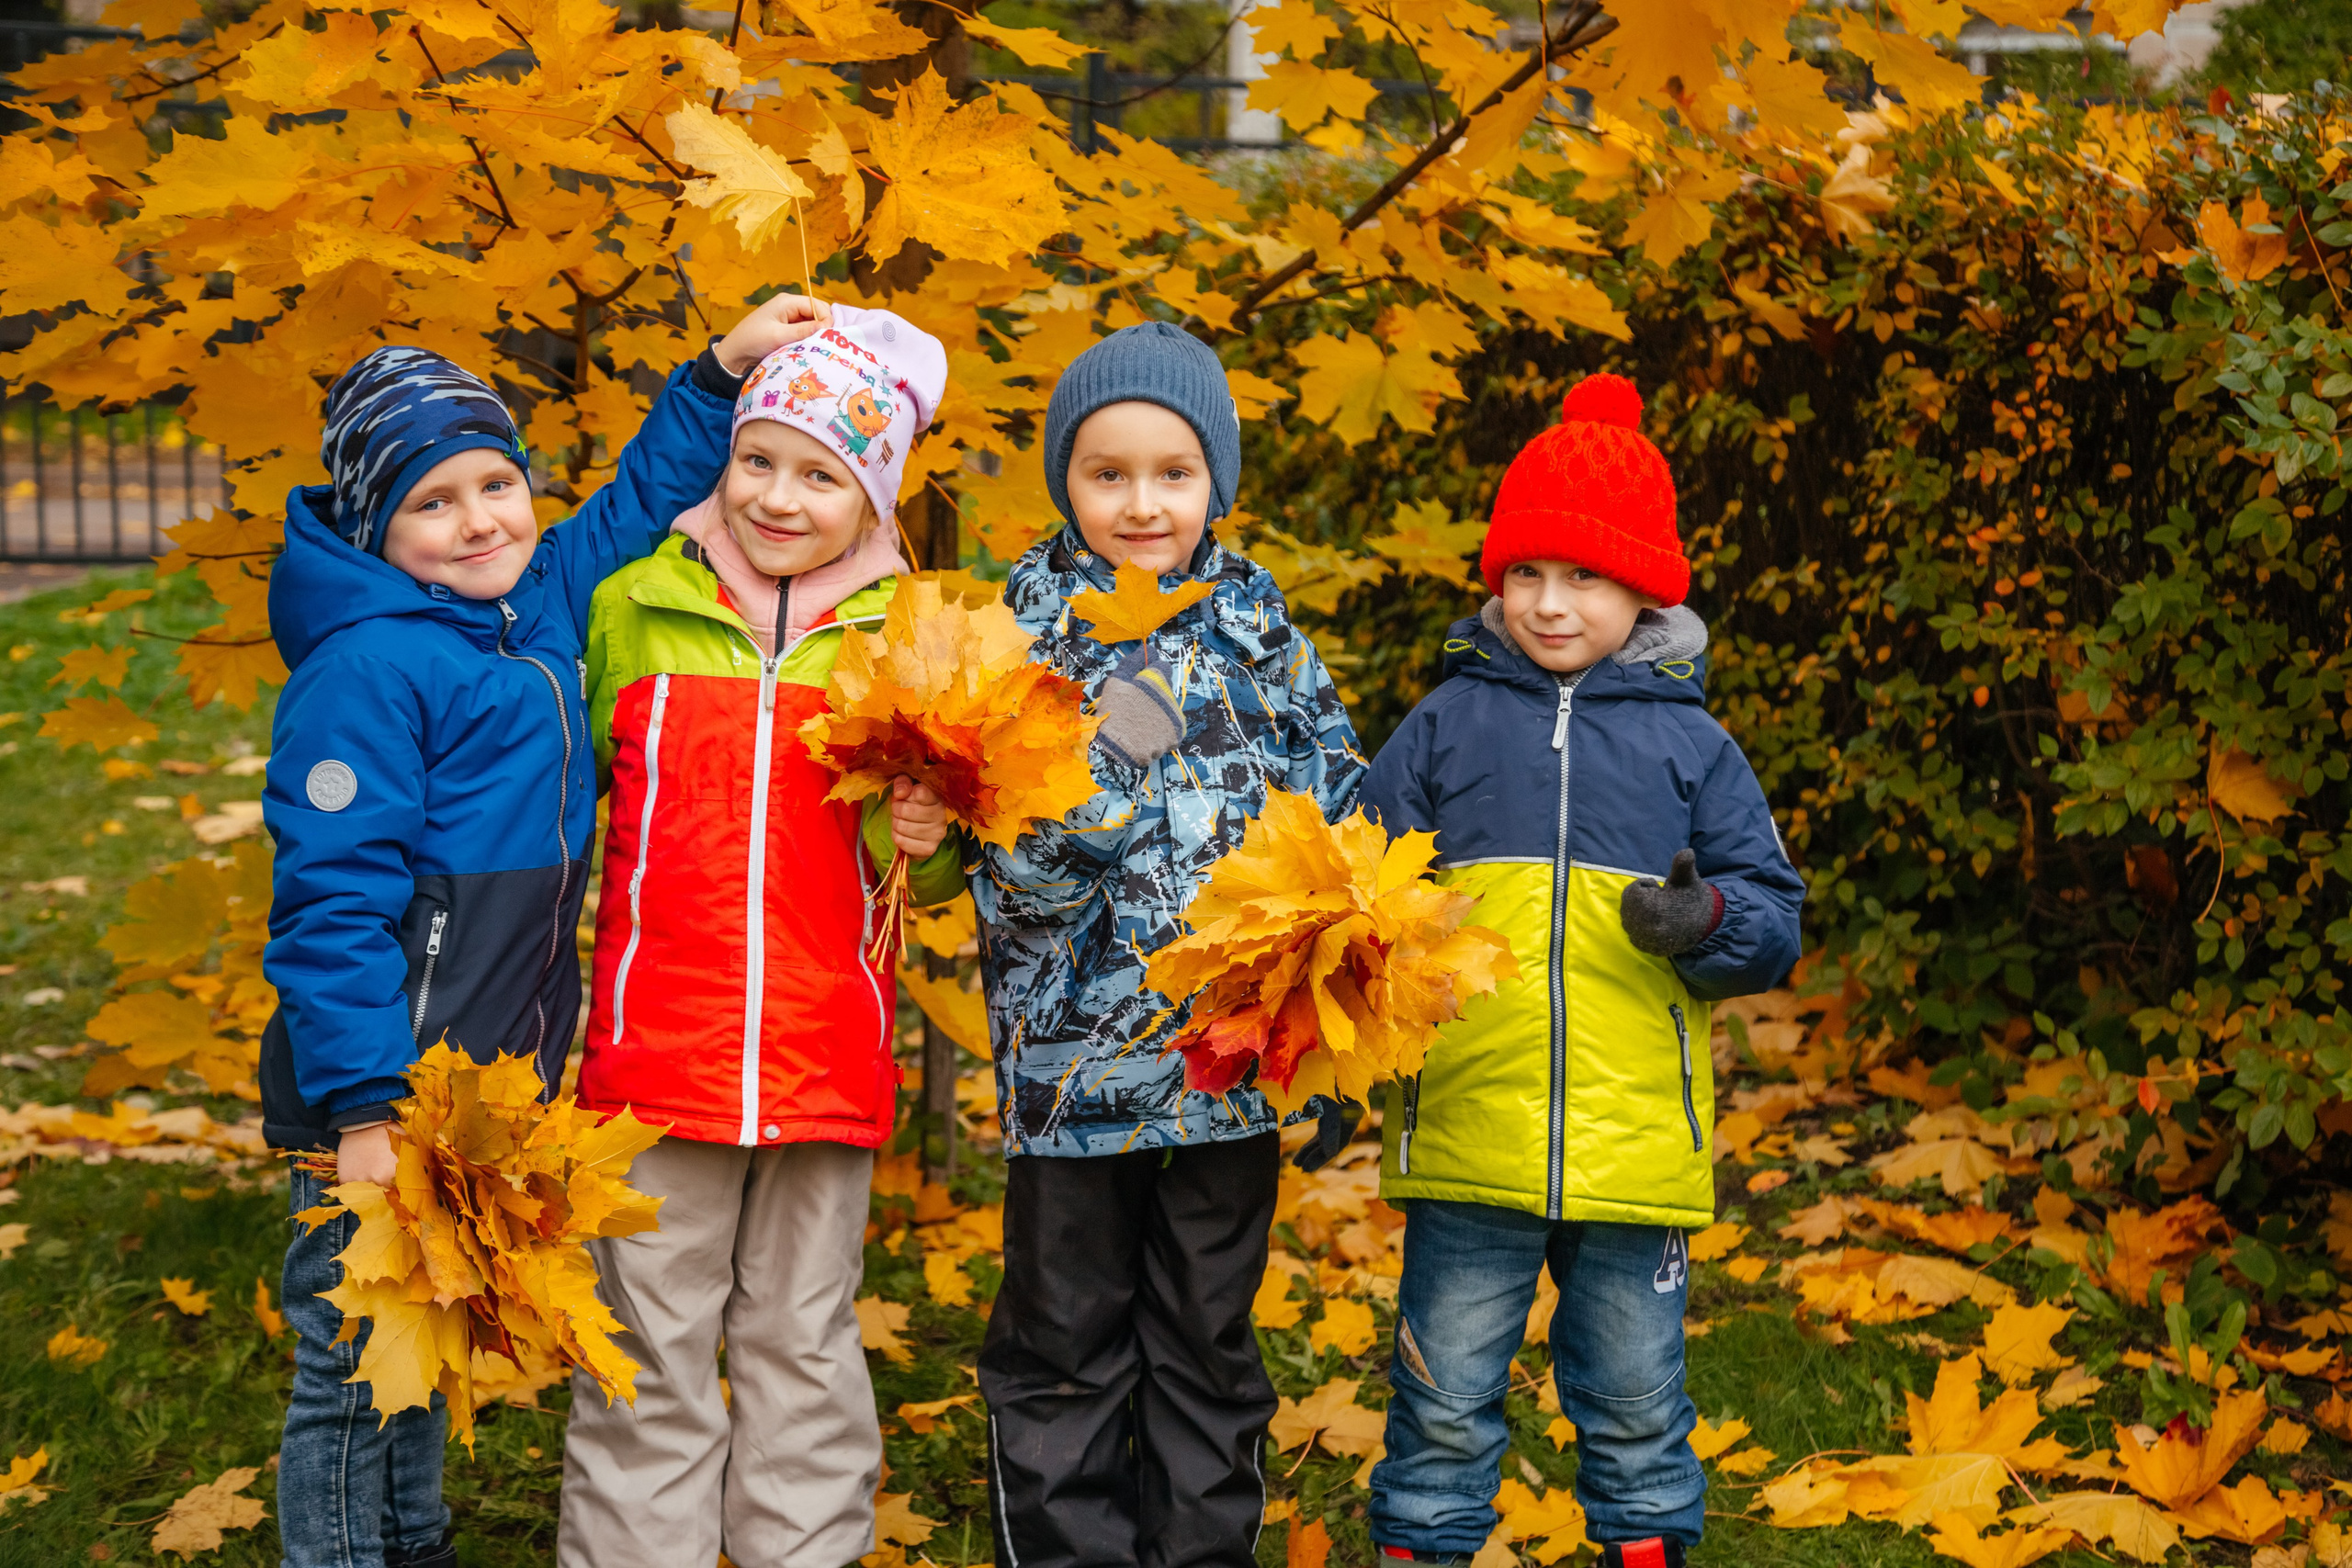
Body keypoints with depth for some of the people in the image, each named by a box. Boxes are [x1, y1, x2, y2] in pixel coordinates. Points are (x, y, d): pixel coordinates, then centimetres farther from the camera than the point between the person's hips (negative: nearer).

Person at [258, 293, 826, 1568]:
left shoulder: (542, 605, 9)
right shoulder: (363, 666, -15)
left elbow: (640, 502, 27)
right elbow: (332, 896, -19)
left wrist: (723, 371, 21)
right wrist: (362, 1110, -22)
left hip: (496, 1081, 8)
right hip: (389, 1090, -8)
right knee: (355, 1365, 1)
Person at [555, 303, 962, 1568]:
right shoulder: (630, 608, 2)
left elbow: (930, 880, 11)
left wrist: (919, 840, -12)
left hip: (827, 1057, 1)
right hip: (655, 1047, 0)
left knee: (805, 1345, 11)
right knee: (649, 1357, 6)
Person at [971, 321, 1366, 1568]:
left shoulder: (1254, 614, 3)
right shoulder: (1024, 623, -5)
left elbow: (1338, 790, 10)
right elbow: (1017, 869, -11)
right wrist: (1112, 755, -27)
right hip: (1076, 1040, -2)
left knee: (1209, 1330, 14)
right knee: (1066, 1335, 8)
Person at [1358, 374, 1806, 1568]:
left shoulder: (1687, 743, 5)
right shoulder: (1445, 727, 4)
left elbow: (1773, 918, 6)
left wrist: (1708, 922, -16)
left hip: (1636, 1143, 1)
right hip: (1462, 1140, 0)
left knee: (1635, 1401, 13)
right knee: (1445, 1403, 8)